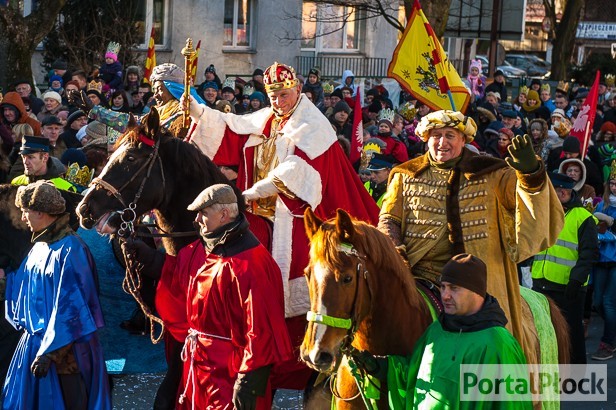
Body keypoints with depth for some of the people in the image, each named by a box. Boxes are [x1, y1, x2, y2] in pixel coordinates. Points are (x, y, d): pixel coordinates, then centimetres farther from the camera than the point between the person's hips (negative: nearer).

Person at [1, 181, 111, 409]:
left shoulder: (69, 250, -19)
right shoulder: (40, 245, 6)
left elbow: (69, 306, -21)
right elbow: (24, 287, 18)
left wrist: (49, 352, -22)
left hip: (64, 346, -8)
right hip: (36, 338, 8)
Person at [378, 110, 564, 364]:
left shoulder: (491, 175, 8)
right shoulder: (405, 177, 13)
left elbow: (528, 203, -2)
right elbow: (388, 218, 13)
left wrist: (530, 172, -24)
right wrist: (395, 253, -7)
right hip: (420, 277, 1)